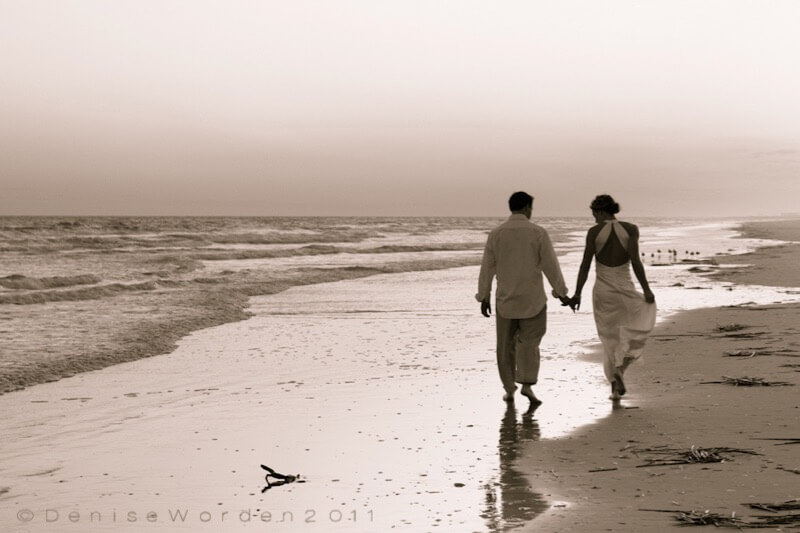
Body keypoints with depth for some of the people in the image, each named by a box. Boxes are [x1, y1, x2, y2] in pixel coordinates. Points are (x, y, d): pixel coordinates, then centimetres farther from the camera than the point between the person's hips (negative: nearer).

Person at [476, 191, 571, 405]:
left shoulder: (496, 233, -2)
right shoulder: (538, 233, -8)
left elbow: (487, 267, 1)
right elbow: (550, 265, -6)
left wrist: (484, 297, 9)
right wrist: (561, 292, 4)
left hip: (505, 299, 2)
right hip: (532, 299, -2)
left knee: (506, 345, 11)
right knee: (529, 342, 7)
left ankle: (509, 390, 15)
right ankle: (527, 384, -7)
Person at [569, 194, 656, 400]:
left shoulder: (594, 232, -6)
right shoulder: (631, 229, -7)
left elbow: (585, 264, -7)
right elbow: (635, 261, -15)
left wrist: (577, 294, 0)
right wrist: (646, 289, -7)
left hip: (602, 291, 1)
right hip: (625, 290, -1)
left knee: (610, 339, 16)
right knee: (641, 324, 22)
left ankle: (616, 385, 13)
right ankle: (621, 366, 0)